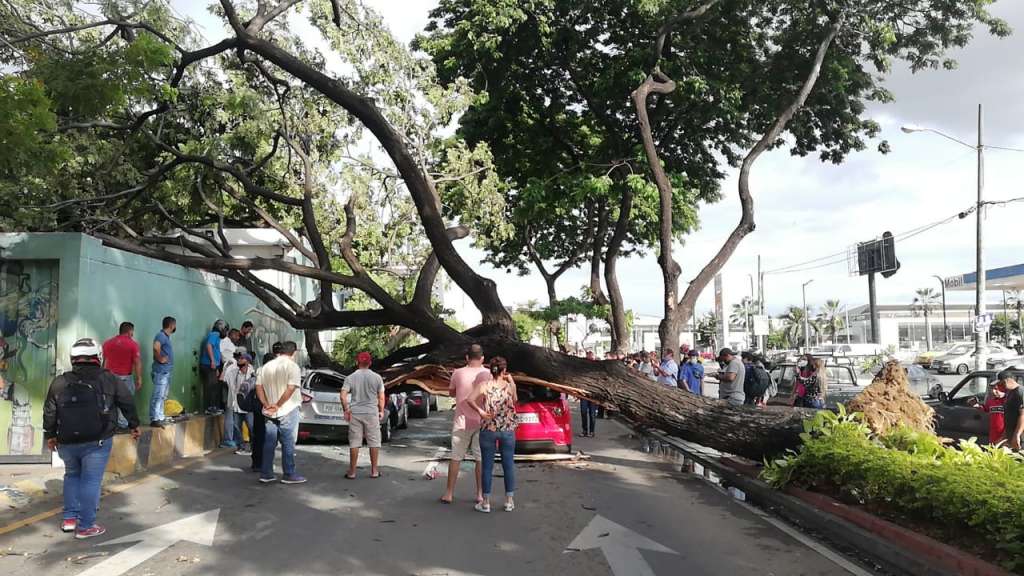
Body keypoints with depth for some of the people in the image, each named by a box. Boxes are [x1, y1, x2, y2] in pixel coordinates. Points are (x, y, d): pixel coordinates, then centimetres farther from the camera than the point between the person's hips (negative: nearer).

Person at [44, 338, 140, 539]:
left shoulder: (59, 382, 3)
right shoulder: (108, 380, -1)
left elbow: (49, 412, 8)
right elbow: (127, 402, 5)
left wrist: (50, 435, 22)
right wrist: (134, 425, 18)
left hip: (67, 442, 3)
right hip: (97, 442, -3)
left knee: (72, 475, 24)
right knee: (90, 481, 1)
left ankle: (69, 518, 25)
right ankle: (85, 526, 3)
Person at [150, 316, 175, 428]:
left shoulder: (166, 336, 16)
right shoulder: (161, 335, -14)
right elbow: (156, 347, -32)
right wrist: (160, 359, -22)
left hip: (166, 371, 10)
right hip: (161, 371, -10)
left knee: (162, 396, 14)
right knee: (158, 395, -9)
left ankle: (160, 418, 21)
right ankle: (154, 419, -9)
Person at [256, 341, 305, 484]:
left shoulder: (267, 366, 9)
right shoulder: (292, 366, -10)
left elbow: (258, 386, 6)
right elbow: (291, 389, -20)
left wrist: (267, 405, 0)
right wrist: (278, 405, -13)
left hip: (270, 412, 6)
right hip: (287, 411, -6)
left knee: (269, 443, 11)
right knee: (288, 443, 1)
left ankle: (266, 474, 14)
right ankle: (289, 475, 6)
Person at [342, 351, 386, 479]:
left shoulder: (351, 378, 0)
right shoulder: (377, 377, 0)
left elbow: (343, 396, -7)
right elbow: (381, 397, 1)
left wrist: (346, 410, 3)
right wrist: (381, 411, 12)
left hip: (355, 413, 1)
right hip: (372, 413, 0)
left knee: (354, 442, 6)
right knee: (374, 442, 8)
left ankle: (352, 472, 9)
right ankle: (374, 471, 13)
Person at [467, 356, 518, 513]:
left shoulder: (484, 385, -7)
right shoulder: (510, 386, -4)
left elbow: (470, 399, -20)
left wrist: (480, 411, -9)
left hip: (488, 429, 0)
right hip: (508, 430, 1)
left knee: (487, 466, 6)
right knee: (509, 465, 10)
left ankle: (486, 503, 12)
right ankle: (509, 502, 18)